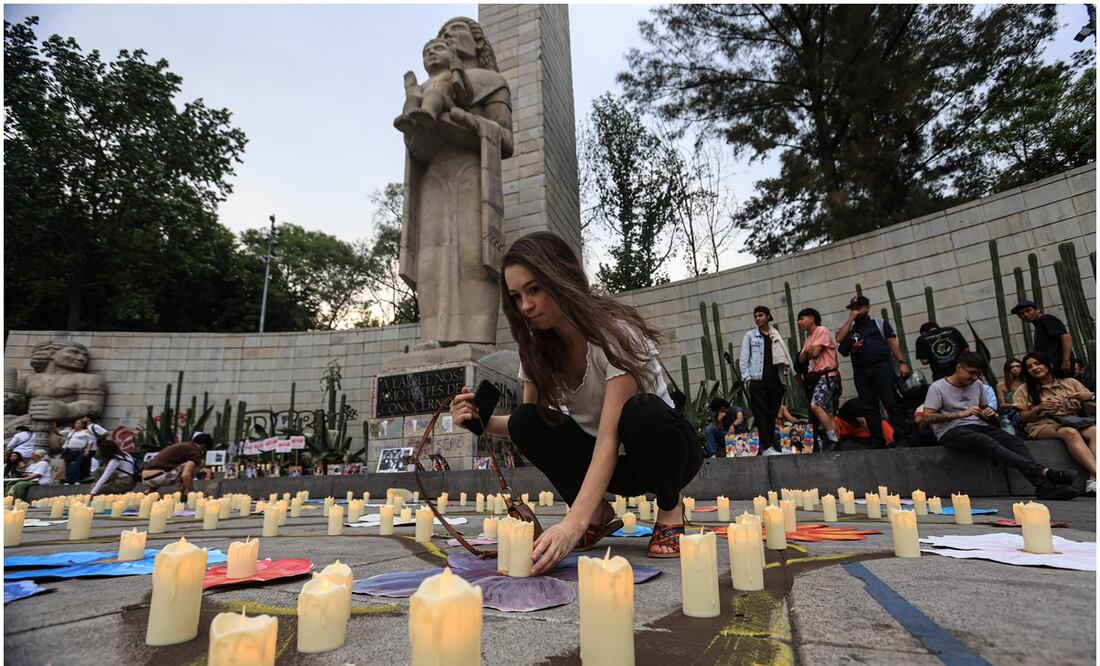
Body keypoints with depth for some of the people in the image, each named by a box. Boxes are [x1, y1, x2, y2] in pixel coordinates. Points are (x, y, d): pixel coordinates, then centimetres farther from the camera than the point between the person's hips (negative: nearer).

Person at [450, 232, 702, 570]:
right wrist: (483, 421, -24)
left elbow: (610, 437, -35)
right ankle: (598, 515, -3)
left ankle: (670, 509, -8)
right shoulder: (537, 347, -8)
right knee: (525, 421, -20)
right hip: (604, 461, 5)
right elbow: (532, 423, -3)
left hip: (663, 447, -4)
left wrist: (574, 522, -46)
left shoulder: (616, 332, -27)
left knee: (641, 414, -38)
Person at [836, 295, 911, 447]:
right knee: (869, 408, 2)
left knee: (891, 403, -8)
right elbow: (839, 338, -2)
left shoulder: (880, 324, 13)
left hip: (881, 367, -3)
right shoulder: (850, 329, 19)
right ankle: (877, 441, 7)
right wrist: (851, 319, 3)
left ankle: (902, 437, -5)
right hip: (860, 372, 3)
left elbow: (892, 343, 5)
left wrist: (902, 362, -8)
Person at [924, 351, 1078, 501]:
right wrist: (961, 413, -19)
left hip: (978, 426, 7)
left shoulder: (977, 385, 18)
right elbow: (927, 417, -13)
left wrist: (990, 412, 4)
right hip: (951, 431, -7)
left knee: (1015, 441, -21)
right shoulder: (937, 387, -4)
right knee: (987, 441, -35)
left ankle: (1044, 486, -39)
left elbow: (985, 407, 31)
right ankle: (1044, 472, -46)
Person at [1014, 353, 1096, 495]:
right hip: (1043, 426, -2)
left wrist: (1089, 397, -6)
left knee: (1094, 431, -33)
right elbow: (1023, 418, 9)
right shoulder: (1025, 391, 14)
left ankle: (1093, 479, -44)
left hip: (1074, 422, 2)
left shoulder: (1070, 382, 19)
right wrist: (1039, 408, -9)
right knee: (1070, 433, -36)